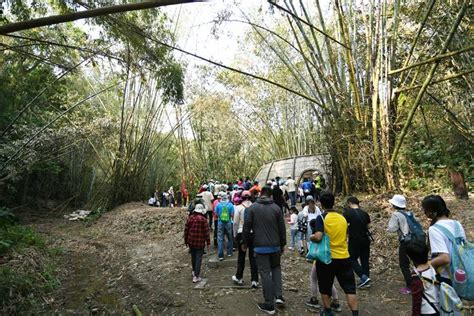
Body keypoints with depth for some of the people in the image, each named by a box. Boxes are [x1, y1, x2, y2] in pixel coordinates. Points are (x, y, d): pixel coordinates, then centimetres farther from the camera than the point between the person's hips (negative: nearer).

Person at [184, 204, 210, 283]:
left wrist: (186, 241, 16)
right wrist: (208, 243, -3)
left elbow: (186, 230, 6)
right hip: (200, 242, -5)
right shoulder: (203, 219, -12)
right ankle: (196, 276, 2)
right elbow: (206, 232, -11)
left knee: (193, 257, 21)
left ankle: (194, 271, 39)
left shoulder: (190, 218, 2)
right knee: (198, 258, 2)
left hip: (191, 242, 5)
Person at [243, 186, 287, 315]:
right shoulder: (276, 208, -1)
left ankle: (269, 305, 11)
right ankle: (278, 295, 14)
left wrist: (245, 242, 9)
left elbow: (246, 227, -5)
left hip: (260, 246, -2)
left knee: (265, 273, 4)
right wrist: (282, 244, 15)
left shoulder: (252, 208, -6)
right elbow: (282, 228, 3)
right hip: (275, 246, 2)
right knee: (276, 268, 24)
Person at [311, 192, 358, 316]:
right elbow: (345, 237, 16)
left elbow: (318, 237, -24)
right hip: (344, 258, 4)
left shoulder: (321, 218, -13)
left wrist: (311, 237, -4)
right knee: (349, 288, 11)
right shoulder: (342, 218, 4)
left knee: (325, 288, 16)